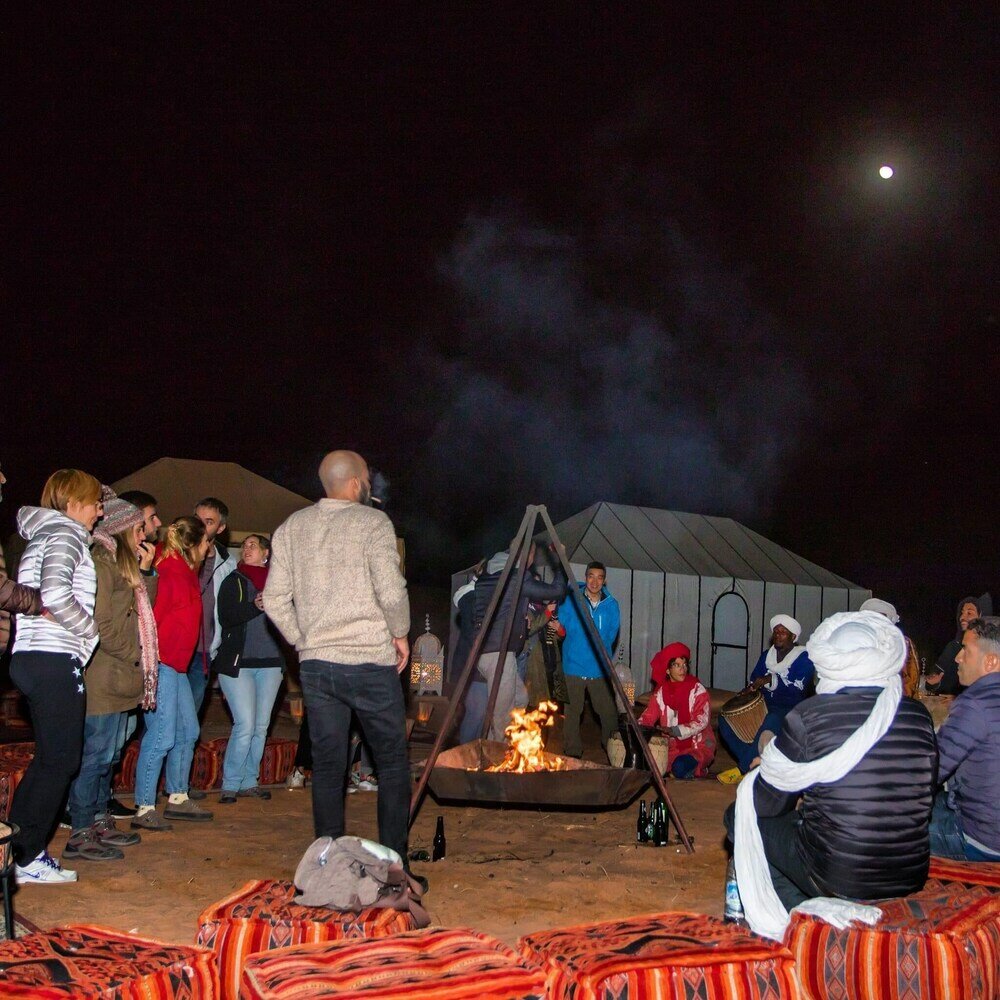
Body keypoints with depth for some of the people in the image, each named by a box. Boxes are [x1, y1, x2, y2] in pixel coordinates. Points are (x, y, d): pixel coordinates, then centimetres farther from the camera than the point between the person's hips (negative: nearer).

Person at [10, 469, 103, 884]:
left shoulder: (43, 536, 21)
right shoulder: (66, 536, -8)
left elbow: (39, 596, 14)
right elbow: (56, 595, -24)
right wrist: (91, 628, -9)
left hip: (32, 659, 10)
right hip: (55, 661, -10)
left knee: (49, 757, 16)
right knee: (59, 760, -3)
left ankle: (19, 847, 21)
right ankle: (28, 857, 2)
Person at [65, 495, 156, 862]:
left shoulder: (123, 562, 19)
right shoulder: (100, 561, -14)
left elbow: (142, 610, 18)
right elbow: (100, 625, -19)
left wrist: (145, 572, 8)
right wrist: (134, 654, -11)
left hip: (119, 678, 10)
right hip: (103, 678, -10)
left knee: (107, 752, 15)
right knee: (95, 753, -6)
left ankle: (99, 821, 24)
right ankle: (80, 835, -1)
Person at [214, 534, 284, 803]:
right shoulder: (233, 581, 3)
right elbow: (226, 617, -11)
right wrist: (254, 607, -23)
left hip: (270, 662, 4)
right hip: (238, 662, -4)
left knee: (261, 726, 8)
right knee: (245, 725, -10)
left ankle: (249, 781, 18)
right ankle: (230, 784, 1)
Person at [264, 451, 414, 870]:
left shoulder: (292, 528, 9)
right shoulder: (372, 522, -6)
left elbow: (274, 599, 5)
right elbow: (391, 591, -15)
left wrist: (304, 641, 14)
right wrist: (400, 633, 1)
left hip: (315, 663, 4)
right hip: (371, 662, -4)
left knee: (326, 765, 9)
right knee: (392, 761, 6)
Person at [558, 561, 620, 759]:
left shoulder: (611, 605, 4)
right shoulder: (571, 600, -2)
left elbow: (611, 635, 8)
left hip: (600, 669, 1)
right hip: (574, 667, -1)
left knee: (609, 712, 1)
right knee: (572, 713, 3)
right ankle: (573, 754, 16)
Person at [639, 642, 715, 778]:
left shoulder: (697, 689, -7)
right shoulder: (661, 692, 5)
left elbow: (701, 721, -18)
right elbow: (648, 717, 5)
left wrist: (674, 731, -30)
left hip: (698, 746, -4)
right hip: (671, 746, 4)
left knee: (679, 767, -32)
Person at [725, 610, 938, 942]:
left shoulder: (809, 715, -13)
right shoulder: (919, 716, -2)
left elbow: (766, 801, -3)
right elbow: (922, 797, 12)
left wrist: (799, 799, 21)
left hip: (835, 877, -5)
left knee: (739, 815, 15)